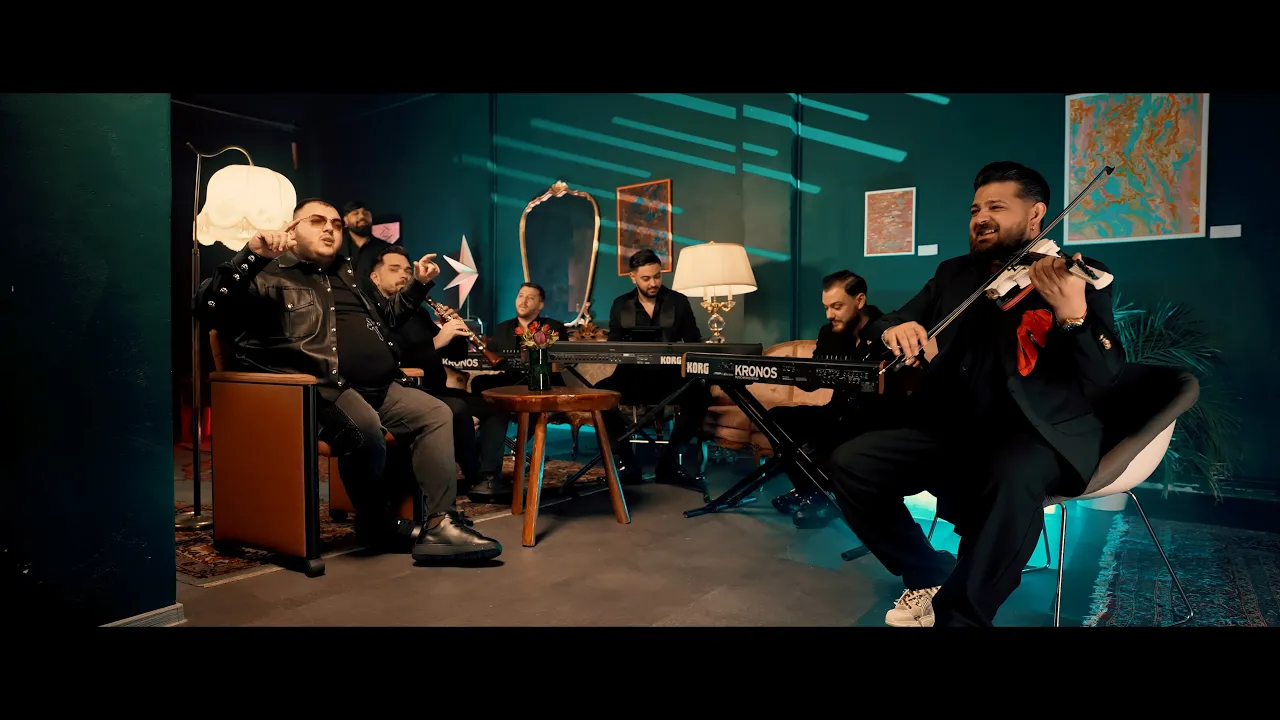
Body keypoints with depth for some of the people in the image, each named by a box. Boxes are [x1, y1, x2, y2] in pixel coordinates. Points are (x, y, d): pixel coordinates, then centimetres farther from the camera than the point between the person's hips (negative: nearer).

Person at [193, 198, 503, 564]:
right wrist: (250, 256, -24)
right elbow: (208, 307, -13)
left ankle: (439, 524, -16)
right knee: (364, 427, -36)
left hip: (379, 387, 8)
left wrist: (418, 285, 29)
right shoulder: (270, 274, 2)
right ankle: (378, 522, -8)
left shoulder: (348, 276, 26)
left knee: (436, 414, -6)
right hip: (320, 389, -8)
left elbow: (382, 316, 40)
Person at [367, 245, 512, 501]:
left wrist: (457, 333, -5)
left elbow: (457, 353, 17)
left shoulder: (417, 312, 18)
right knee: (458, 409, -32)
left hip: (434, 390, 9)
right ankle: (475, 478, -11)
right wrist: (435, 341, -27)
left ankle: (489, 477, -14)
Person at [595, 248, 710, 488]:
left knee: (700, 395, -32)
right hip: (632, 377, 1)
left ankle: (669, 460, -14)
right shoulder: (621, 305, 7)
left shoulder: (678, 302, 4)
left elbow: (693, 342, 7)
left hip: (669, 377, -1)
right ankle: (627, 461, -15)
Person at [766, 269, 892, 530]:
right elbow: (811, 382, 6)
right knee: (777, 417, -4)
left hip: (878, 423, -8)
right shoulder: (829, 333, 6)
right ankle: (810, 491, 2)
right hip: (841, 415, 8)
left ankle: (814, 494, -3)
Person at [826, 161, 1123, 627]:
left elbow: (1102, 384, -12)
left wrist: (1073, 314, -33)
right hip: (952, 431, 5)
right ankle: (930, 575, 6)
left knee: (1013, 477, -39)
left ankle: (959, 613, -16)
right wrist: (893, 330, -13)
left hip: (1035, 437, -5)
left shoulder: (1082, 277, -1)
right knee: (850, 463, -14)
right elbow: (889, 322, 13)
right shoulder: (954, 274, 14)